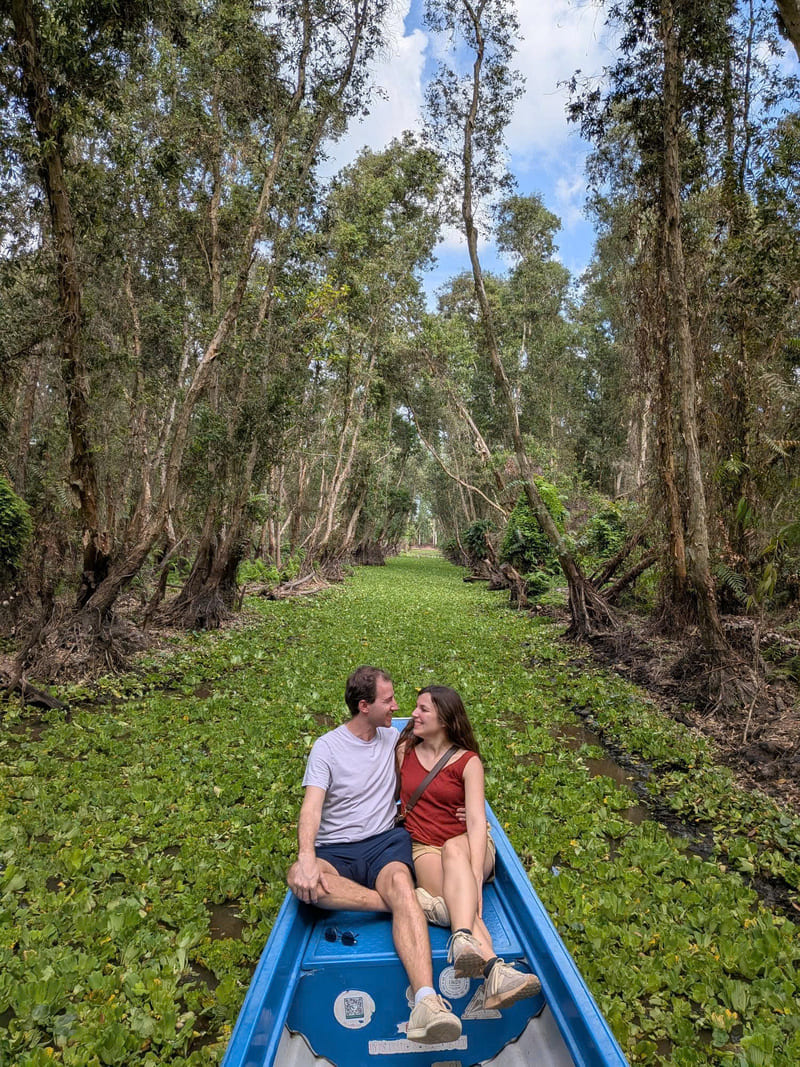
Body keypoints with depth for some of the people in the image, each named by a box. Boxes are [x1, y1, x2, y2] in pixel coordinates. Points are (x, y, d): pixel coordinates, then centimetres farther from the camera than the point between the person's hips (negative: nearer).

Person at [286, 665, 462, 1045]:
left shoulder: (394, 739, 12)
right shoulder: (327, 747, -1)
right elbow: (311, 806, -12)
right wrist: (306, 857, -32)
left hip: (386, 842, 1)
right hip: (336, 851, -1)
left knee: (400, 881, -35)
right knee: (298, 878, -35)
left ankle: (426, 1000, -50)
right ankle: (408, 901, -29)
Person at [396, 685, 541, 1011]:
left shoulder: (468, 761, -2)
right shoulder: (404, 751, 8)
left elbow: (477, 821, -13)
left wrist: (475, 876, -31)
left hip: (468, 846, -1)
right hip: (424, 848, 1)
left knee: (453, 848, -37)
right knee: (456, 898, -31)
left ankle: (463, 940, -57)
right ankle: (494, 970, -52)